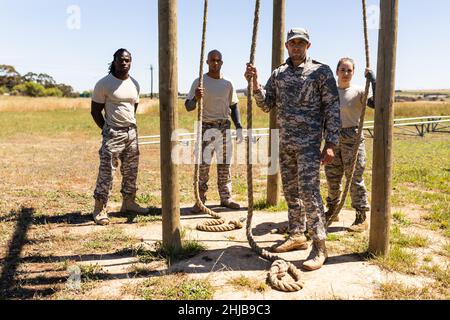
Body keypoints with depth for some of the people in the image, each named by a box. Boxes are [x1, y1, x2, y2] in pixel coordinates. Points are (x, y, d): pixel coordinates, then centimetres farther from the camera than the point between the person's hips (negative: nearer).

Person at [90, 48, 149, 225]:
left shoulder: (135, 84, 9)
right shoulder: (104, 84, -7)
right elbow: (95, 111, -4)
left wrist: (130, 125, 11)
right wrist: (107, 130, -5)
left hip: (132, 132, 6)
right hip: (112, 133, -6)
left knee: (131, 170, 12)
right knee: (107, 171, -6)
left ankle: (128, 202, 26)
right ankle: (99, 209, 2)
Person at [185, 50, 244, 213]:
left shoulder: (227, 83, 9)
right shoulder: (200, 82, -3)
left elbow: (233, 106, 15)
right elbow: (188, 107, -7)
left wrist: (238, 127, 6)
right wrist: (196, 98, -29)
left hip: (224, 126, 4)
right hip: (206, 127, -4)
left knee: (225, 164, 8)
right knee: (203, 164, -5)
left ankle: (226, 198, 17)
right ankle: (200, 200, 3)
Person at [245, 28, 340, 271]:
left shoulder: (321, 71, -2)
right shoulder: (278, 74, 13)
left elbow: (332, 108, -5)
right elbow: (266, 105, 9)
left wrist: (330, 144, -12)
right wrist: (255, 82, -7)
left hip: (309, 142, -5)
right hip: (285, 143, 6)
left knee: (308, 191, -11)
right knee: (290, 191, 11)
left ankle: (319, 247, -3)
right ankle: (297, 236, 25)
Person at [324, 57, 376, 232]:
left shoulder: (358, 92, -6)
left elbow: (377, 102, -21)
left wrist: (372, 79, -22)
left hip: (352, 137, -4)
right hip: (333, 138, 5)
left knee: (355, 179, -2)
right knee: (332, 177, 12)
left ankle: (361, 218, 8)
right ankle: (332, 211, 29)